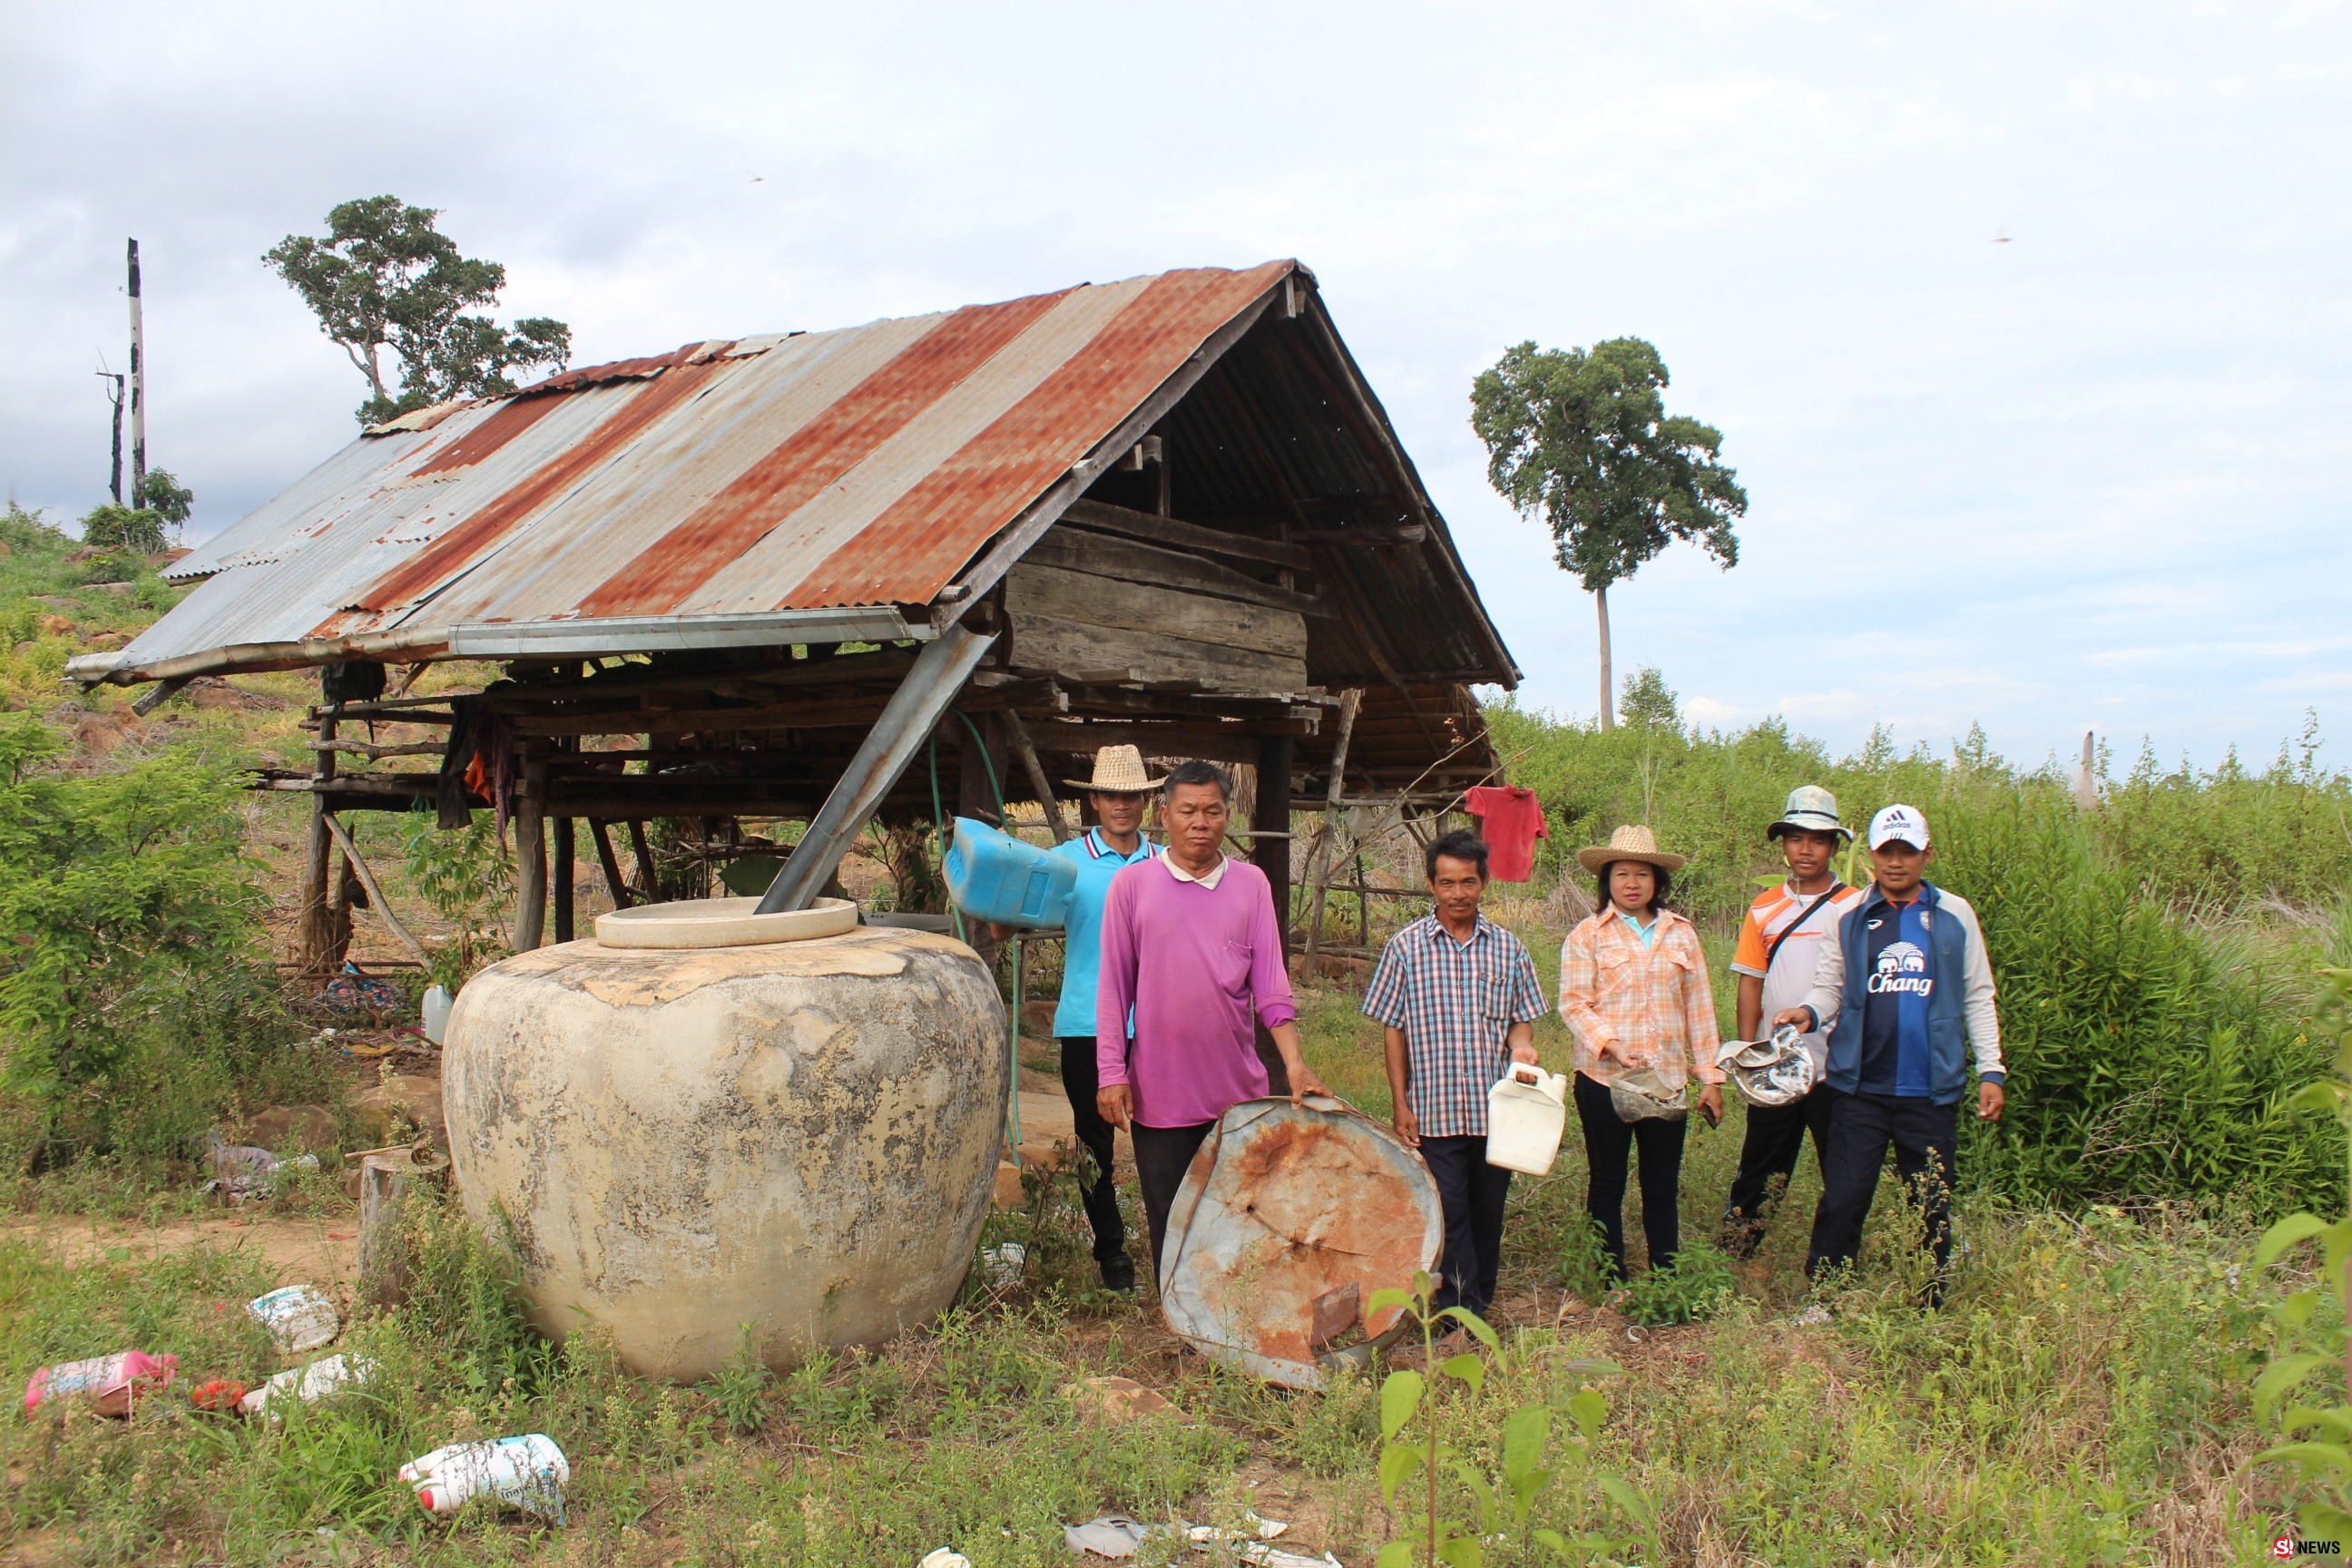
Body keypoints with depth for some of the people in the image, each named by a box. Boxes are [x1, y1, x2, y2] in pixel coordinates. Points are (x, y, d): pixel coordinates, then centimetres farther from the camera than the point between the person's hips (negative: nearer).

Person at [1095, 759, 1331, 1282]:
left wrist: (1295, 1063, -9)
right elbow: (1114, 988, 1)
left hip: (1238, 1090, 1)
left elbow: (1270, 985, 1)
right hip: (1160, 1094, -1)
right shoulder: (1132, 885, -1)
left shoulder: (1251, 884, 4)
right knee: (1171, 1227, 8)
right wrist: (1111, 1073, -4)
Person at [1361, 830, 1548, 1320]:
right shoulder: (1406, 947, -1)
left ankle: (1480, 1303, 24)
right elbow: (1393, 1029, 2)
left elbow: (1522, 1016, 12)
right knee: (1448, 1214, -3)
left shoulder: (1506, 946, 5)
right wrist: (1401, 1104, -2)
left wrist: (1521, 1044, -12)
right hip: (1434, 1110, -2)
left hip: (1495, 1109, 2)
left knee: (1488, 1214, 10)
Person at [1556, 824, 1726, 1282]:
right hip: (1604, 1078, -2)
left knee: (1663, 1187, 9)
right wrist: (1611, 1044, -24)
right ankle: (1611, 1283, 17)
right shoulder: (1587, 936, -1)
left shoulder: (1680, 933, 8)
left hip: (1667, 1078, 3)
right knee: (1607, 1184, 7)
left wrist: (1710, 1076, 7)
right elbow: (1573, 1003, -8)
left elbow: (1699, 1007, 9)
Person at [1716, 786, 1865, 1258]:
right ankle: (1730, 1263, 16)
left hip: (1837, 1068, -2)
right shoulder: (1764, 909, 8)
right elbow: (1749, 988, 9)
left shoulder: (1855, 907, 0)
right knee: (1759, 1174, 8)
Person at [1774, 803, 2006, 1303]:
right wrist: (1809, 1011, -15)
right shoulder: (1850, 916, 5)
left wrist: (1991, 1070, 4)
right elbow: (1829, 984, 7)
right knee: (1843, 1200, -2)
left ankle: (1929, 1309, 21)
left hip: (1931, 1090, 1)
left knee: (1932, 1205, 8)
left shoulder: (1954, 916, 5)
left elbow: (1977, 996, 9)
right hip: (1860, 1087, 0)